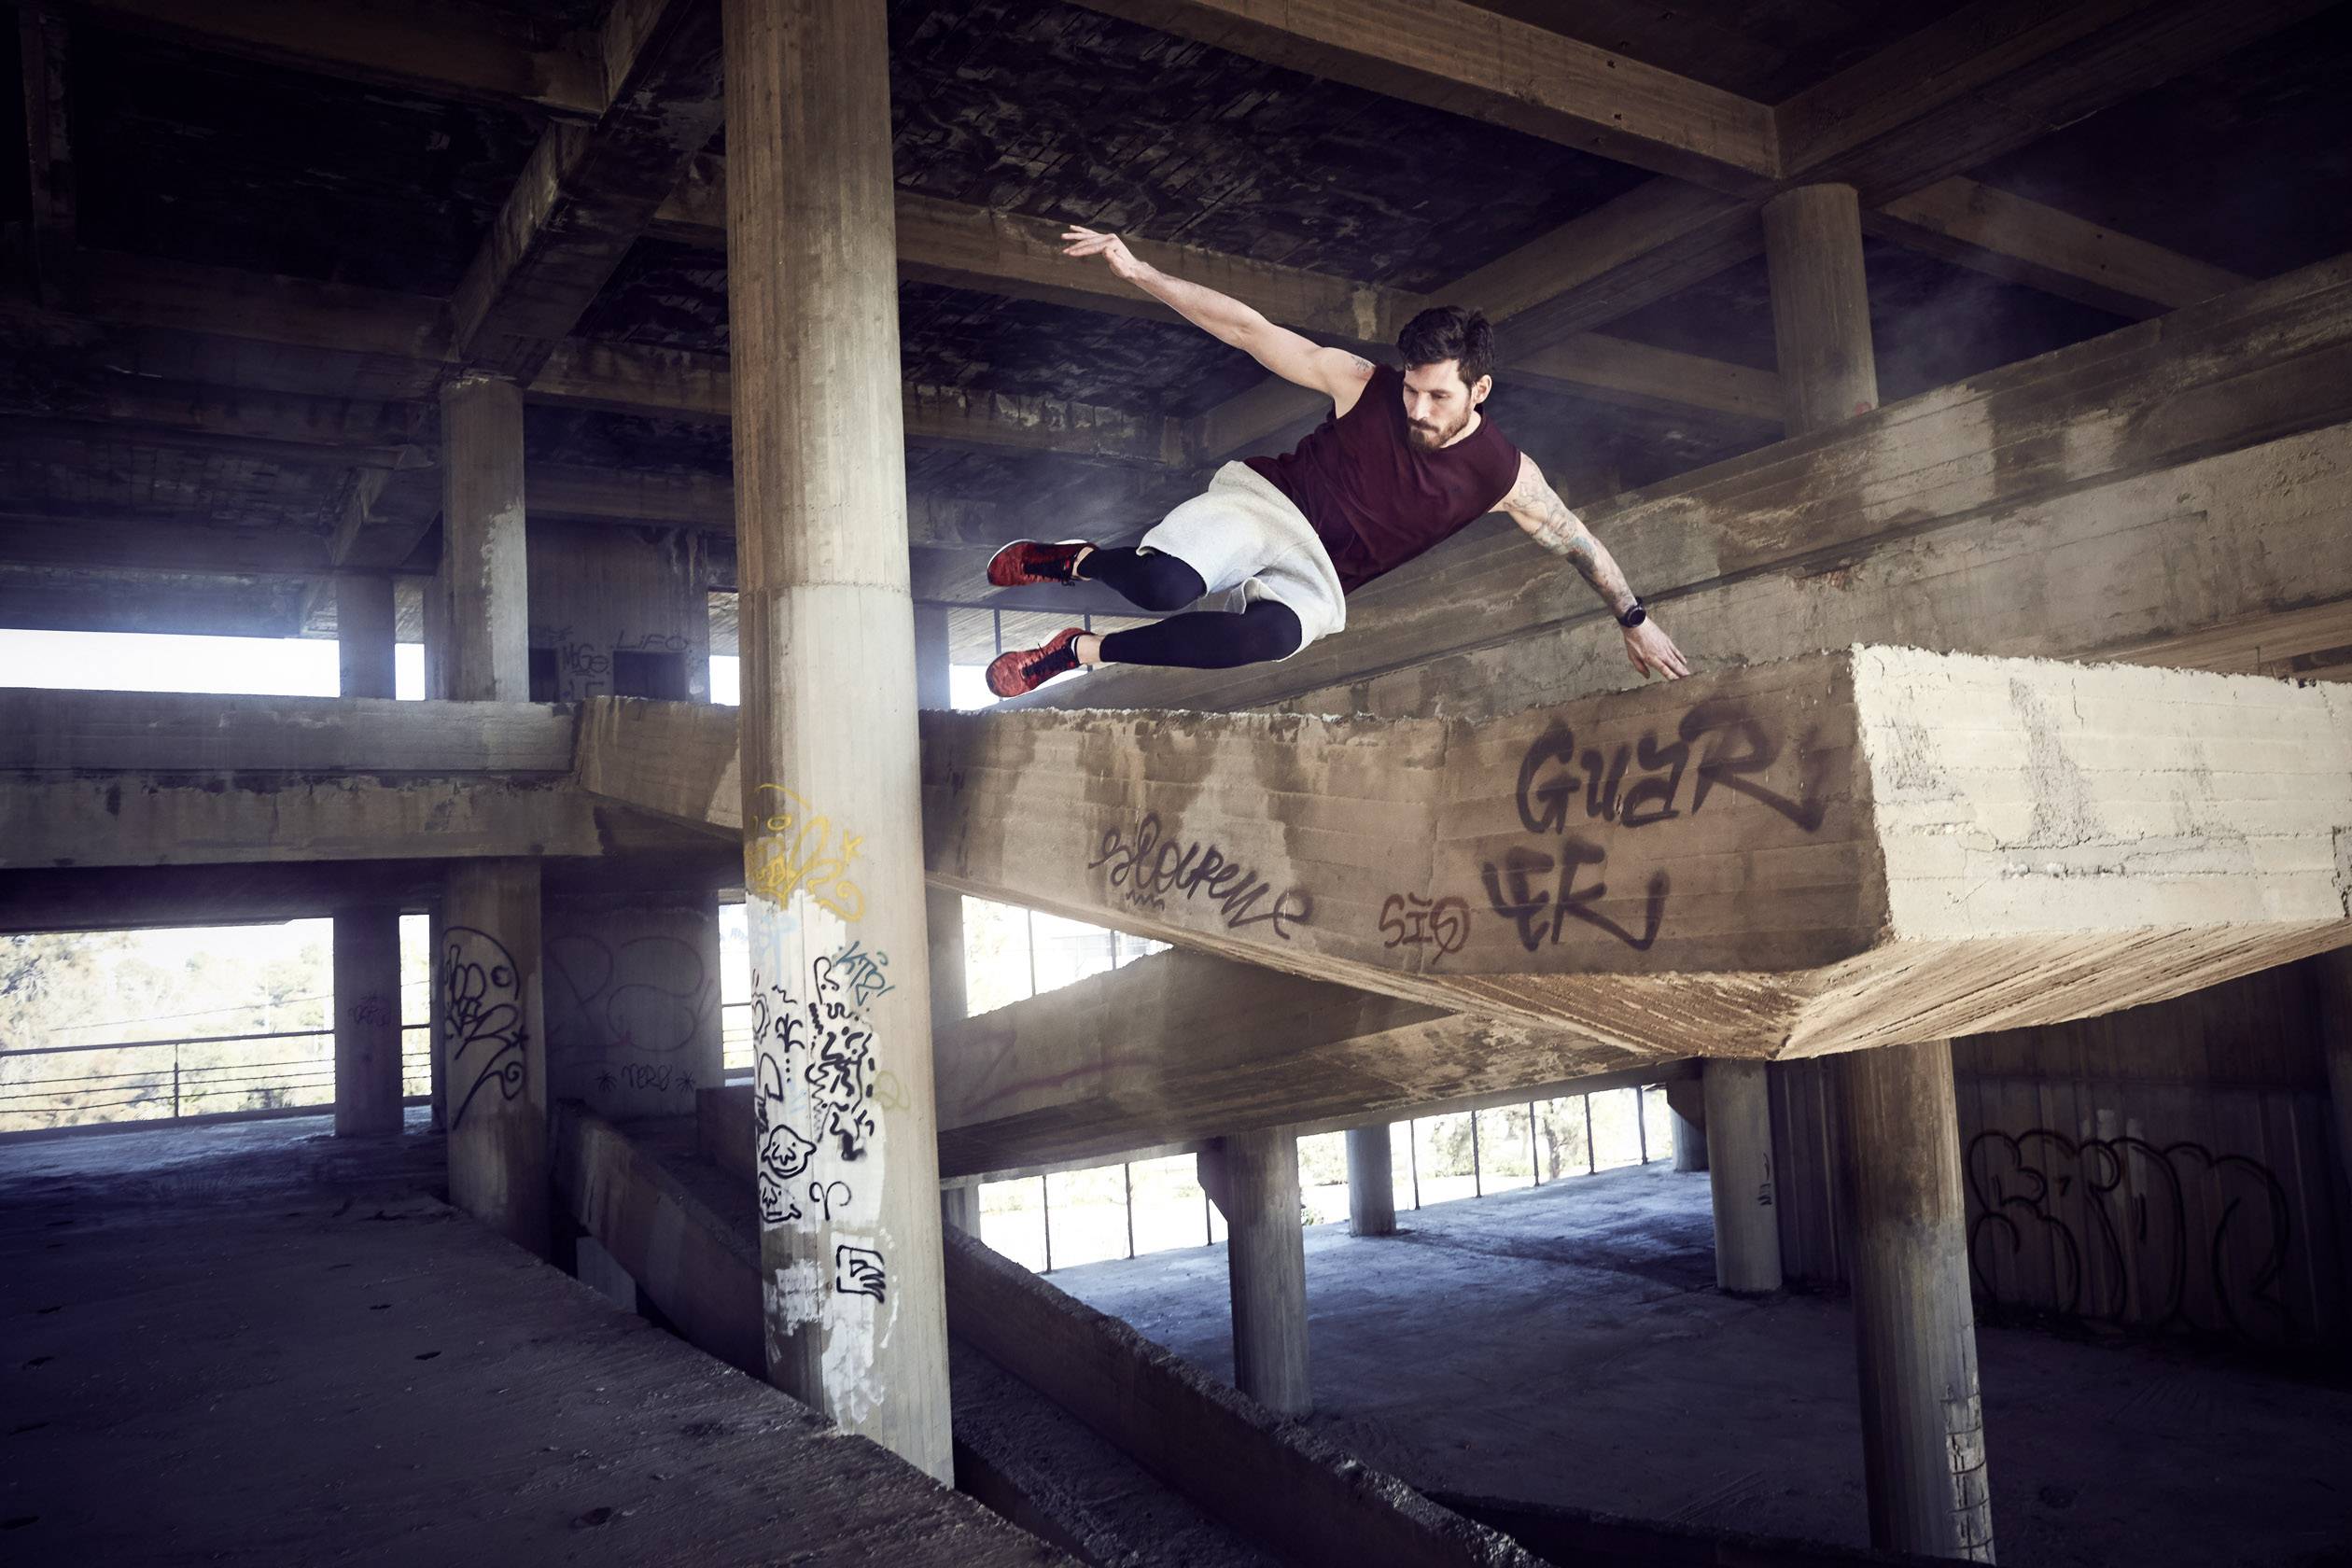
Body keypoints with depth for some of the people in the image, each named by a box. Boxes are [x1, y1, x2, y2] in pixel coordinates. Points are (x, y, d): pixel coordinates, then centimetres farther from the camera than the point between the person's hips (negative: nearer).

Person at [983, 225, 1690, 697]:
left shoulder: (1505, 475, -4)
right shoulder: (1364, 384, -8)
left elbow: (1577, 543, 9)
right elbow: (1249, 329, -9)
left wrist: (1636, 621, 15)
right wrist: (1137, 270, -13)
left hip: (1314, 581, 1)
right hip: (1263, 501, -1)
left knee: (1274, 634, -39)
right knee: (1164, 584, -37)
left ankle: (1081, 651, -21)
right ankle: (1079, 559, 2)